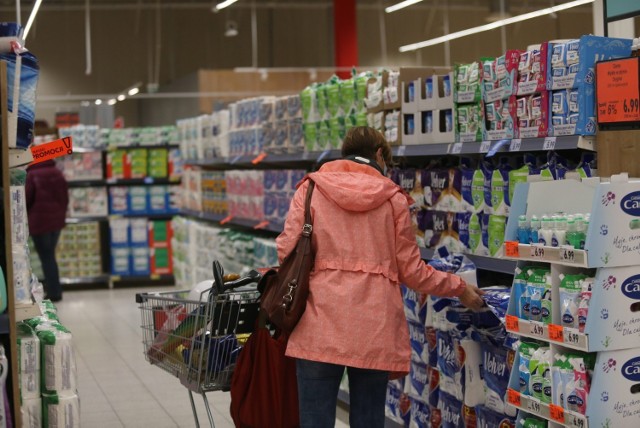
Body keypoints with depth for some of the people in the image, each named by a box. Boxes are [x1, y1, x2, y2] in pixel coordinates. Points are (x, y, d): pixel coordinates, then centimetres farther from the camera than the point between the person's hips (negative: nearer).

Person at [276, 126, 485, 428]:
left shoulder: (311, 189, 7)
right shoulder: (394, 198, 8)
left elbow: (288, 251, 0)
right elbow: (411, 270, 8)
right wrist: (460, 288, 23)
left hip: (319, 327, -1)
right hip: (374, 331, 1)